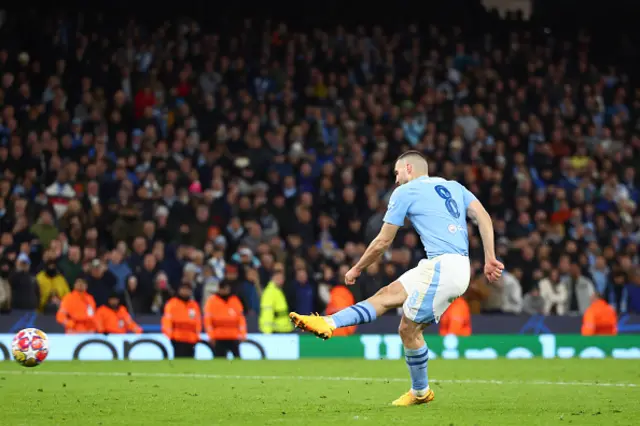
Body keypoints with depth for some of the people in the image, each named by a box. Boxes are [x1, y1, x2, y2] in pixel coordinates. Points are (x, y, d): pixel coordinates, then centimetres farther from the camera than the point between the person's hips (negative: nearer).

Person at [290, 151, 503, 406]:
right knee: (387, 294, 10)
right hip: (460, 266, 8)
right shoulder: (454, 187, 22)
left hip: (442, 266, -8)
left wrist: (357, 269, 23)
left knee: (408, 328, 1)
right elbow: (483, 217, 8)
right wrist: (489, 258, 6)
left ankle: (420, 392, 12)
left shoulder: (404, 192, 5)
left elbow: (383, 242, 9)